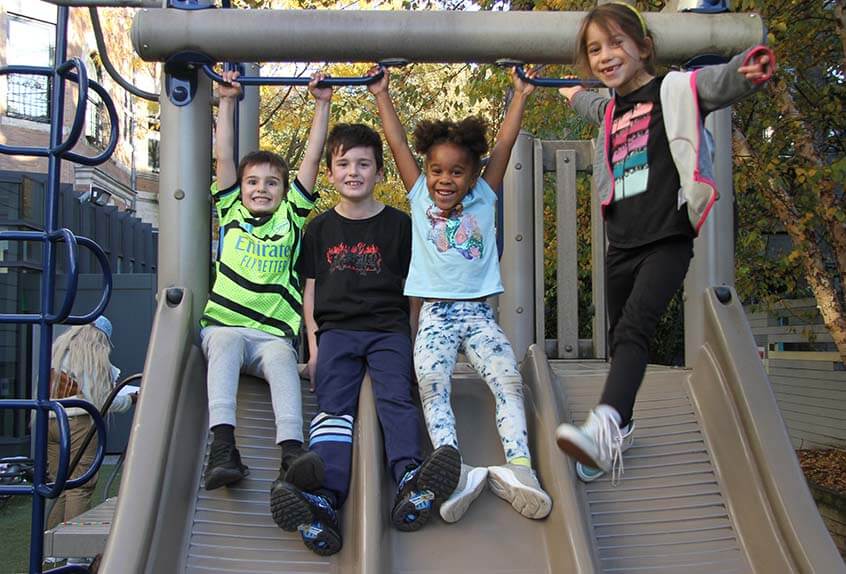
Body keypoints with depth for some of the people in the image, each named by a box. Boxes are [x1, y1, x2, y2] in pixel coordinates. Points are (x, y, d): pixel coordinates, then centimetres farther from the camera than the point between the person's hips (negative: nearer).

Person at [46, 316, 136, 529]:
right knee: (81, 486, -2)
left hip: (49, 421, 7)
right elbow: (106, 400, -6)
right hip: (78, 423, -7)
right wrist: (131, 399, 12)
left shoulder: (57, 349, 14)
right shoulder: (95, 356, -5)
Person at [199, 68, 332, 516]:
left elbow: (312, 159, 10)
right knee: (224, 344, -33)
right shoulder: (231, 213, 16)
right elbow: (224, 156, 11)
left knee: (281, 359, -32)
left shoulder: (291, 218, 14)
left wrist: (322, 106, 10)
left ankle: (292, 450, -50)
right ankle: (222, 443, -47)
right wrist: (227, 101, 11)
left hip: (273, 335, 0)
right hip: (223, 325, 0)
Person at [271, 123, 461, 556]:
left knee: (396, 395, -25)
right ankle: (324, 499, -41)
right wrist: (313, 347, 6)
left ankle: (410, 480, -46)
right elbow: (311, 291, 15)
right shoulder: (320, 229, 16)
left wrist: (414, 342, 4)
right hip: (336, 330, 1)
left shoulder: (399, 224, 11)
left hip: (388, 329, 0)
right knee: (333, 405, -21)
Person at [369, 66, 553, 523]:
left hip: (479, 312, 1)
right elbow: (398, 144, 14)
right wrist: (381, 95, 19)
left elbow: (505, 144, 16)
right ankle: (456, 471, -40)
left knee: (509, 380, -23)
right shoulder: (421, 200, 12)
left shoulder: (483, 200, 13)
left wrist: (520, 97, 21)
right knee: (431, 385, -27)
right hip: (435, 314, -1)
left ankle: (517, 465, -34)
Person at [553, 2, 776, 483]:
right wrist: (573, 94, 63)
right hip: (622, 243, 7)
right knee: (621, 335, 12)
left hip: (668, 239, -7)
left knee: (635, 326, -24)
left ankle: (604, 428, -38)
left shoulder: (674, 90, 0)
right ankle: (621, 428, 26)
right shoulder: (612, 110, 19)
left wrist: (749, 69, -42)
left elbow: (718, 84, -21)